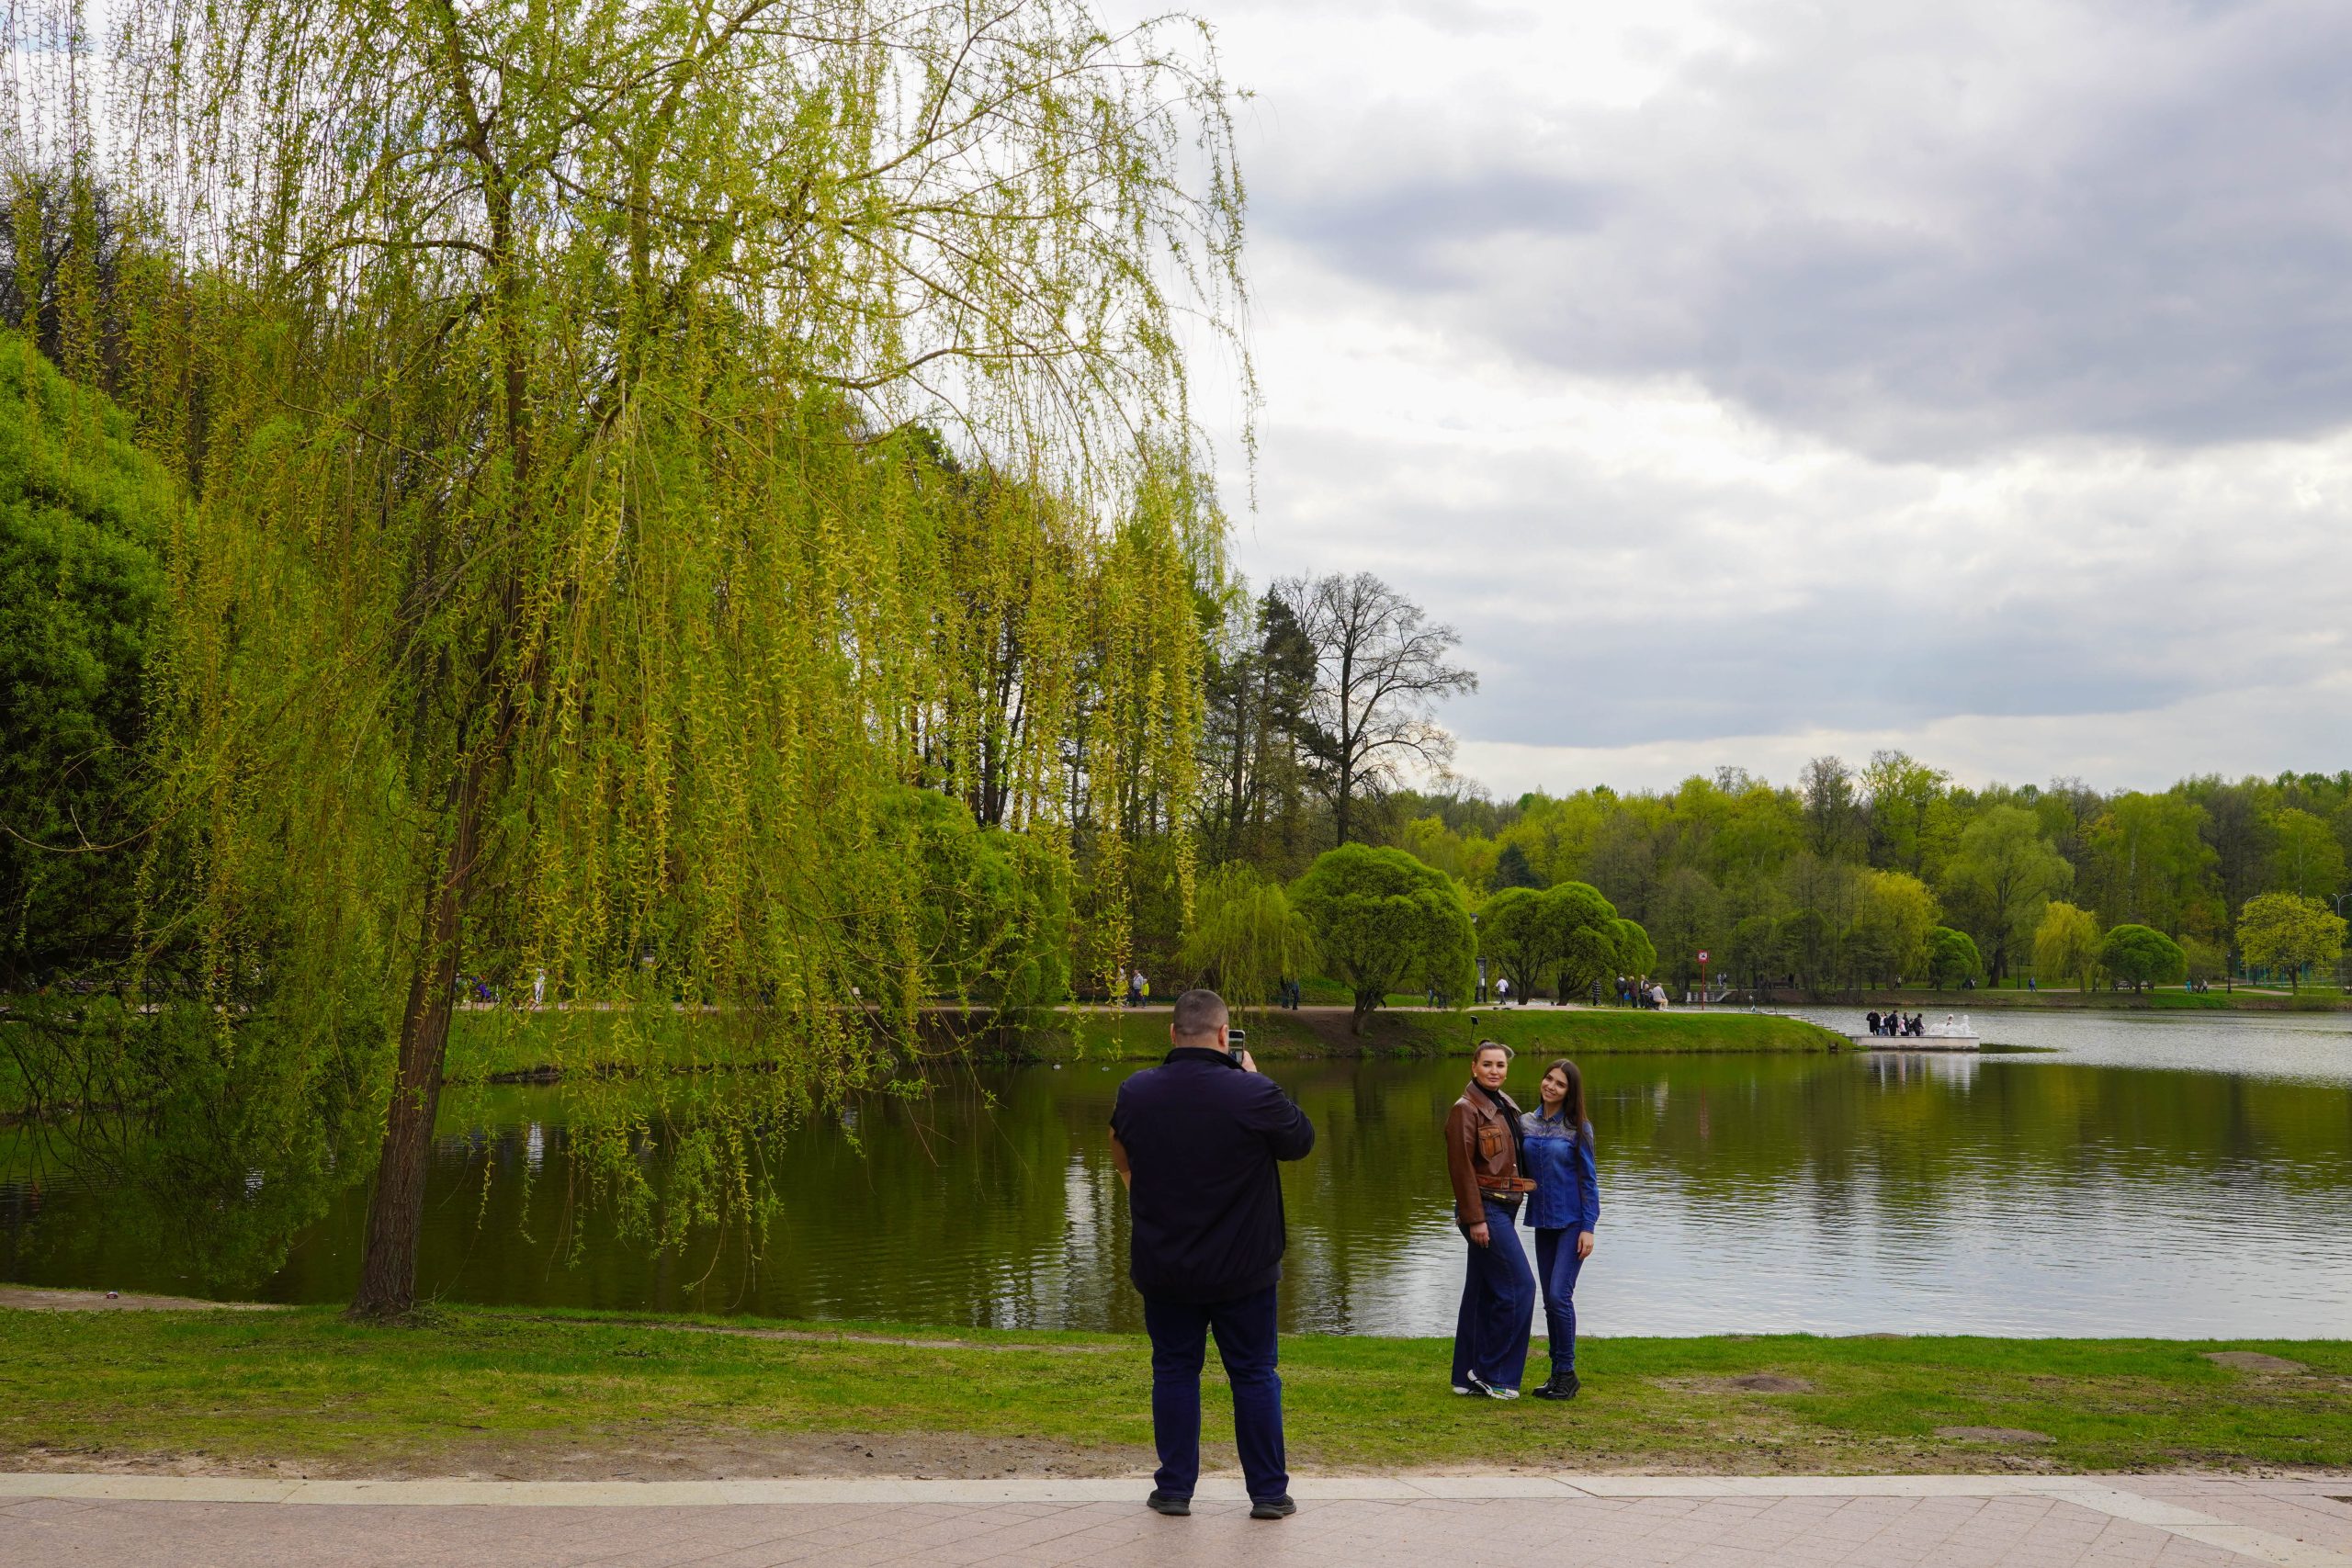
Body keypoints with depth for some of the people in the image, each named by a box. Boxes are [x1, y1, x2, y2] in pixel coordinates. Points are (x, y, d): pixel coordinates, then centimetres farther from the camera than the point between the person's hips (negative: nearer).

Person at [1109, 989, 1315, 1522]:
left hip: (1162, 1268, 2)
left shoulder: (1134, 1093, -7)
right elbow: (1302, 1140, 0)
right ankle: (1269, 1492, 15)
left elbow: (1121, 1157, 13)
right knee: (1254, 1374, 9)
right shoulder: (1254, 1094, -18)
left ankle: (1174, 1489, 17)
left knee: (1174, 1372, 13)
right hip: (1244, 1268, -2)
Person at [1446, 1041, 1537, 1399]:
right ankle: (1493, 1373, -1)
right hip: (1484, 1210, -9)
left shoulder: (1505, 1106, 14)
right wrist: (1475, 1218, -20)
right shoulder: (1466, 1109, -13)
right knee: (1519, 1286, -9)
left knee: (1483, 1293, 11)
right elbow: (1461, 1167, -17)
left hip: (1502, 1209, 9)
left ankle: (1467, 1377, 17)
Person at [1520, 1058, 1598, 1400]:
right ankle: (1558, 1374, 16)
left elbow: (1588, 1179, -6)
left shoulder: (1578, 1127, -7)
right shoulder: (1525, 1123, 5)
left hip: (1572, 1221, -5)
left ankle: (1566, 1373, -1)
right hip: (1543, 1221, 5)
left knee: (1559, 1295, -12)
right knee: (1549, 1300, 8)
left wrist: (1588, 1227, -11)